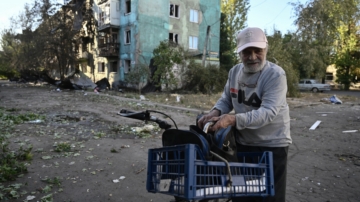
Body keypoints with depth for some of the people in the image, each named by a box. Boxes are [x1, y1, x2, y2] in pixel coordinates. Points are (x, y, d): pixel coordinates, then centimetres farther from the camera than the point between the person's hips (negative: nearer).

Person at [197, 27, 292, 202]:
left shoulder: (276, 75, -18)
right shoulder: (234, 72, 1)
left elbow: (268, 112, -28)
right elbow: (226, 99, 8)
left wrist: (233, 119, -39)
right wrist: (215, 112, -14)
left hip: (272, 145, -5)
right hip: (242, 143, 6)